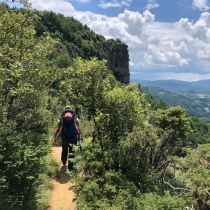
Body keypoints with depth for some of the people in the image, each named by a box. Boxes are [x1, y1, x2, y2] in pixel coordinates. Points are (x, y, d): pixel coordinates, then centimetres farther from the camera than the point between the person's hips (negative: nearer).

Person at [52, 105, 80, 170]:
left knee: (64, 151, 25)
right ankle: (70, 167, 10)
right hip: (73, 137, -2)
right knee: (71, 152, 8)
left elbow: (57, 129, -1)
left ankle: (64, 162, 47)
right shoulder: (76, 118, 0)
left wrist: (54, 138, 2)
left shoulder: (61, 119, 1)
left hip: (64, 137, 2)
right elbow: (79, 129, -2)